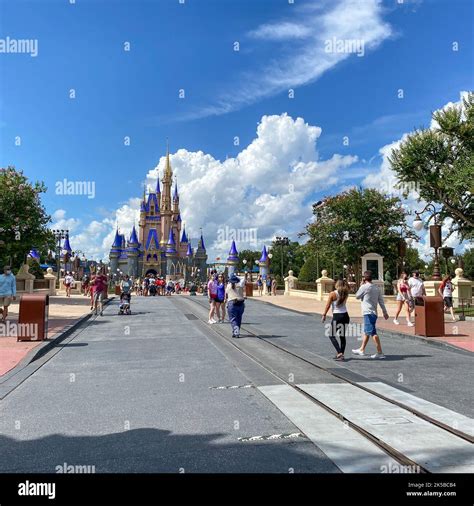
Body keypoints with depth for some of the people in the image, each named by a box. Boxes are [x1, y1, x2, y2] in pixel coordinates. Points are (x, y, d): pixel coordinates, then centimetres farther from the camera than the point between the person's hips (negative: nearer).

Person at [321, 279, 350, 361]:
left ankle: (340, 353, -10)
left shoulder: (332, 294, -10)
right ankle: (341, 354, 17)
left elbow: (328, 306, -9)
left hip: (337, 316, -6)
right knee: (342, 336, 14)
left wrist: (324, 315, -2)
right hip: (345, 315, 6)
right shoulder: (345, 294, 4)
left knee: (332, 335, 3)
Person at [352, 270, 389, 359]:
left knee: (373, 333, -11)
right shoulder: (377, 288, 10)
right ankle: (362, 350, 31)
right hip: (373, 312, 9)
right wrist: (385, 312, 13)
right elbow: (381, 301, 10)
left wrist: (361, 285, 7)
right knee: (366, 331, 19)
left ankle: (380, 353, -14)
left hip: (368, 313, -9)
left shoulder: (364, 287, -11)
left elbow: (357, 296, 1)